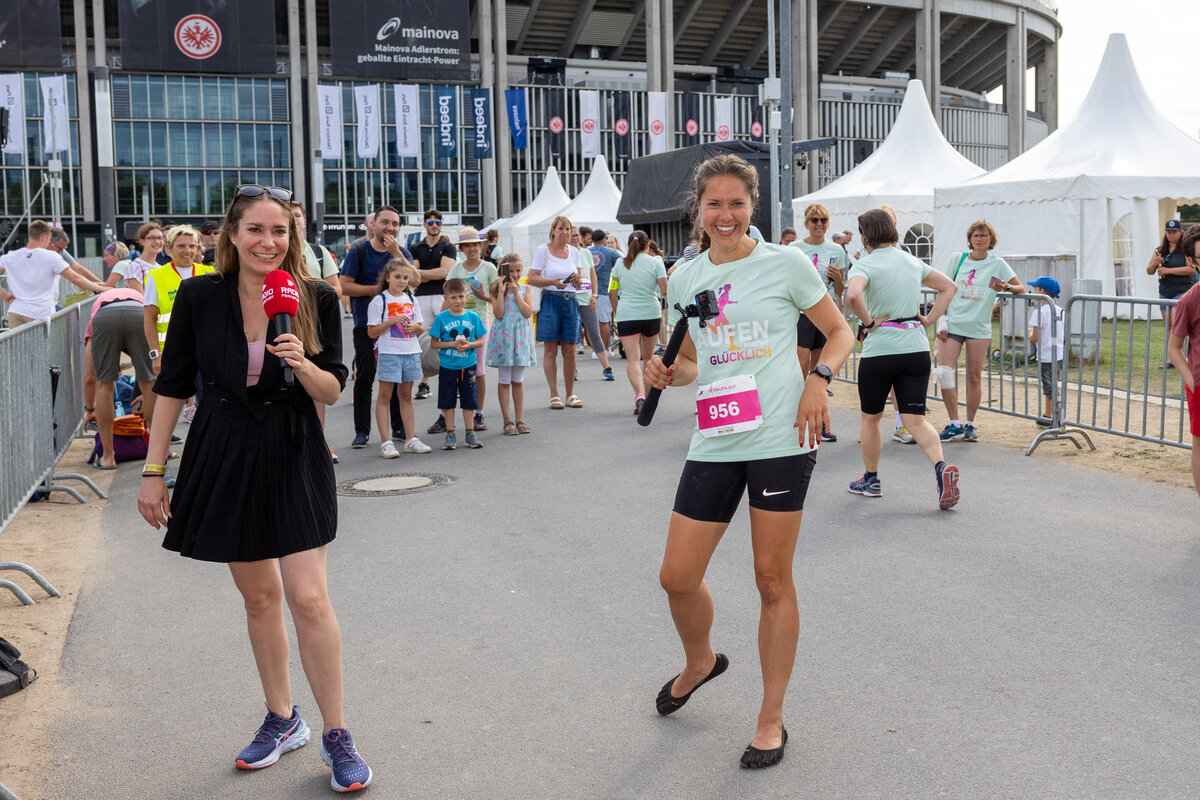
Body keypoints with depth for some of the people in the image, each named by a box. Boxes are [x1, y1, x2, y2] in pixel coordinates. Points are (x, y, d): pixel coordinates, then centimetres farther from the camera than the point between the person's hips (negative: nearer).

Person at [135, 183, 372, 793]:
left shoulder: (316, 299, -6)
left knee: (309, 598, -8)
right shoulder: (199, 297, -5)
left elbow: (333, 391, -2)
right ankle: (282, 720, 30)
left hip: (294, 457, -2)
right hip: (224, 457, 2)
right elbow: (172, 387, 2)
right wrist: (153, 470, 3)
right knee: (258, 595, 12)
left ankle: (336, 735, 8)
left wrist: (302, 363, -24)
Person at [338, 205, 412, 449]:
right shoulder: (358, 251, -2)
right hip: (366, 326, -3)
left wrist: (395, 252, -18)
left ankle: (399, 428, 18)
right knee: (364, 379, -1)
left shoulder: (402, 253, 7)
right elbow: (344, 286, -6)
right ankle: (362, 432, 6)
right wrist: (375, 289, -12)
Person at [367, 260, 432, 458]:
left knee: (406, 395, 12)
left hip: (411, 352, 5)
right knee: (384, 397, -2)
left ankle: (411, 439, 16)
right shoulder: (379, 301, -4)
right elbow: (372, 332, -8)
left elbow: (421, 329, 17)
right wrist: (393, 321, -17)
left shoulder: (411, 300, 12)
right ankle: (386, 443, -1)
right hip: (389, 353, -5)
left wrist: (415, 327, -6)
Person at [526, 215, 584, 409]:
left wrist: (578, 280, -5)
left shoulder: (573, 251, 12)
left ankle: (571, 394, 12)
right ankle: (554, 395, 5)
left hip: (570, 302, 3)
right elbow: (532, 278, -5)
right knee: (550, 350, -1)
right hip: (550, 301, -3)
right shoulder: (542, 250, 0)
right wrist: (552, 282, -19)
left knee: (570, 351, 3)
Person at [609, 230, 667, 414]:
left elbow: (612, 293, 7)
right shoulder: (655, 262, 1)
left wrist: (617, 313, 18)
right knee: (648, 357, 17)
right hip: (651, 313, 0)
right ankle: (649, 394, 28)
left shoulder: (621, 263, 7)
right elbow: (664, 290, -6)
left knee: (632, 359, -6)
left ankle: (639, 394, -27)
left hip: (626, 315, 0)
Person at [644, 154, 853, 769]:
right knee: (677, 577, 4)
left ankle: (771, 720, 20)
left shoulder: (784, 264, 0)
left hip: (780, 439, -4)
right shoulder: (684, 280, 11)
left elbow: (840, 334, 7)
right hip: (713, 442, 4)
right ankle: (700, 662, 38)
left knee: (773, 582, 3)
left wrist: (818, 380, -11)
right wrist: (668, 373, -2)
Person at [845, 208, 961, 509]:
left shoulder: (865, 264, -8)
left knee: (870, 417, 14)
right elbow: (948, 286, 22)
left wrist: (869, 322, -14)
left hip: (880, 349, -5)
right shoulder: (913, 262, 12)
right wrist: (930, 320, 14)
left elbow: (853, 294, -29)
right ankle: (942, 467, -21)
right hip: (916, 346, 5)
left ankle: (870, 480, 26)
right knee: (915, 419, 3)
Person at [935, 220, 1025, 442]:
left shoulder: (997, 263, 5)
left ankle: (969, 425, 15)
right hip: (953, 324, 1)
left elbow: (1021, 288, 7)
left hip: (979, 328, 0)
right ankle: (954, 425, -3)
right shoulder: (958, 259, 8)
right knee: (943, 372, -12)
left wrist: (1006, 287, -15)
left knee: (974, 377, 2)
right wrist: (942, 320, 1)